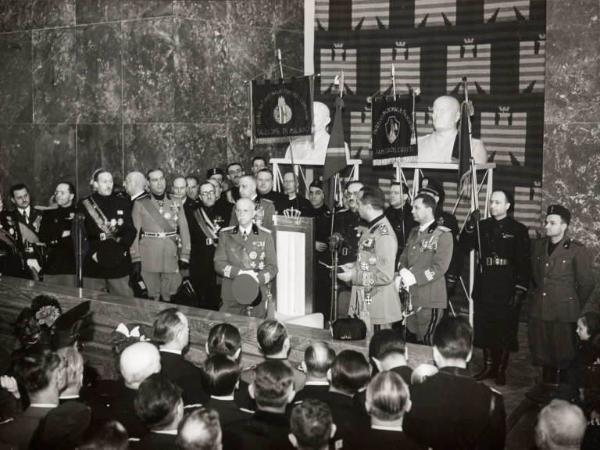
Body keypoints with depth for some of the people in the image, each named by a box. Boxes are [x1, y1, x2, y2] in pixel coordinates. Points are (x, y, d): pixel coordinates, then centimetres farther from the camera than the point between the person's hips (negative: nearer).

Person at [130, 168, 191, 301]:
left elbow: (184, 230, 6)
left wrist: (184, 257, -1)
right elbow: (135, 233, 0)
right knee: (152, 298, 1)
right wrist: (136, 259, -7)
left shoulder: (176, 204, 9)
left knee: (168, 297, 3)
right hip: (148, 259, -1)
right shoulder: (140, 204, 3)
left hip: (171, 258, 2)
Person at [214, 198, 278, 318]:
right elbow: (219, 264, 1)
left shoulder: (265, 235, 4)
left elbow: (272, 267, 2)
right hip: (231, 296, 1)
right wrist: (239, 272, -15)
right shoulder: (225, 234, 8)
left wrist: (258, 278, -16)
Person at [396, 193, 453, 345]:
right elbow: (404, 259, 17)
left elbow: (439, 267, -14)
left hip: (430, 300, -6)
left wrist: (413, 277, -18)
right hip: (410, 297, 6)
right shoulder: (413, 232, 17)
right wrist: (401, 276, -3)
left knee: (428, 343, -5)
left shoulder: (443, 235, -6)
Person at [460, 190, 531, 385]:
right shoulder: (483, 226, 9)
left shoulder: (518, 230, -2)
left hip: (507, 288, -4)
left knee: (504, 330, 3)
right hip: (485, 287, 4)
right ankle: (488, 366, 21)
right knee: (485, 329, 9)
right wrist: (470, 226, -15)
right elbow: (465, 245, 0)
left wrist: (520, 290, -12)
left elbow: (524, 262, -5)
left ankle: (501, 370, 14)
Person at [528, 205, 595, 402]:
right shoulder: (538, 246, 8)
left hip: (563, 312, -5)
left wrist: (575, 306, 2)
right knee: (542, 349, 12)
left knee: (563, 352, 2)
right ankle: (547, 384, 27)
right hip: (539, 310, 5)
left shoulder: (577, 250, -8)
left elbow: (587, 282, -3)